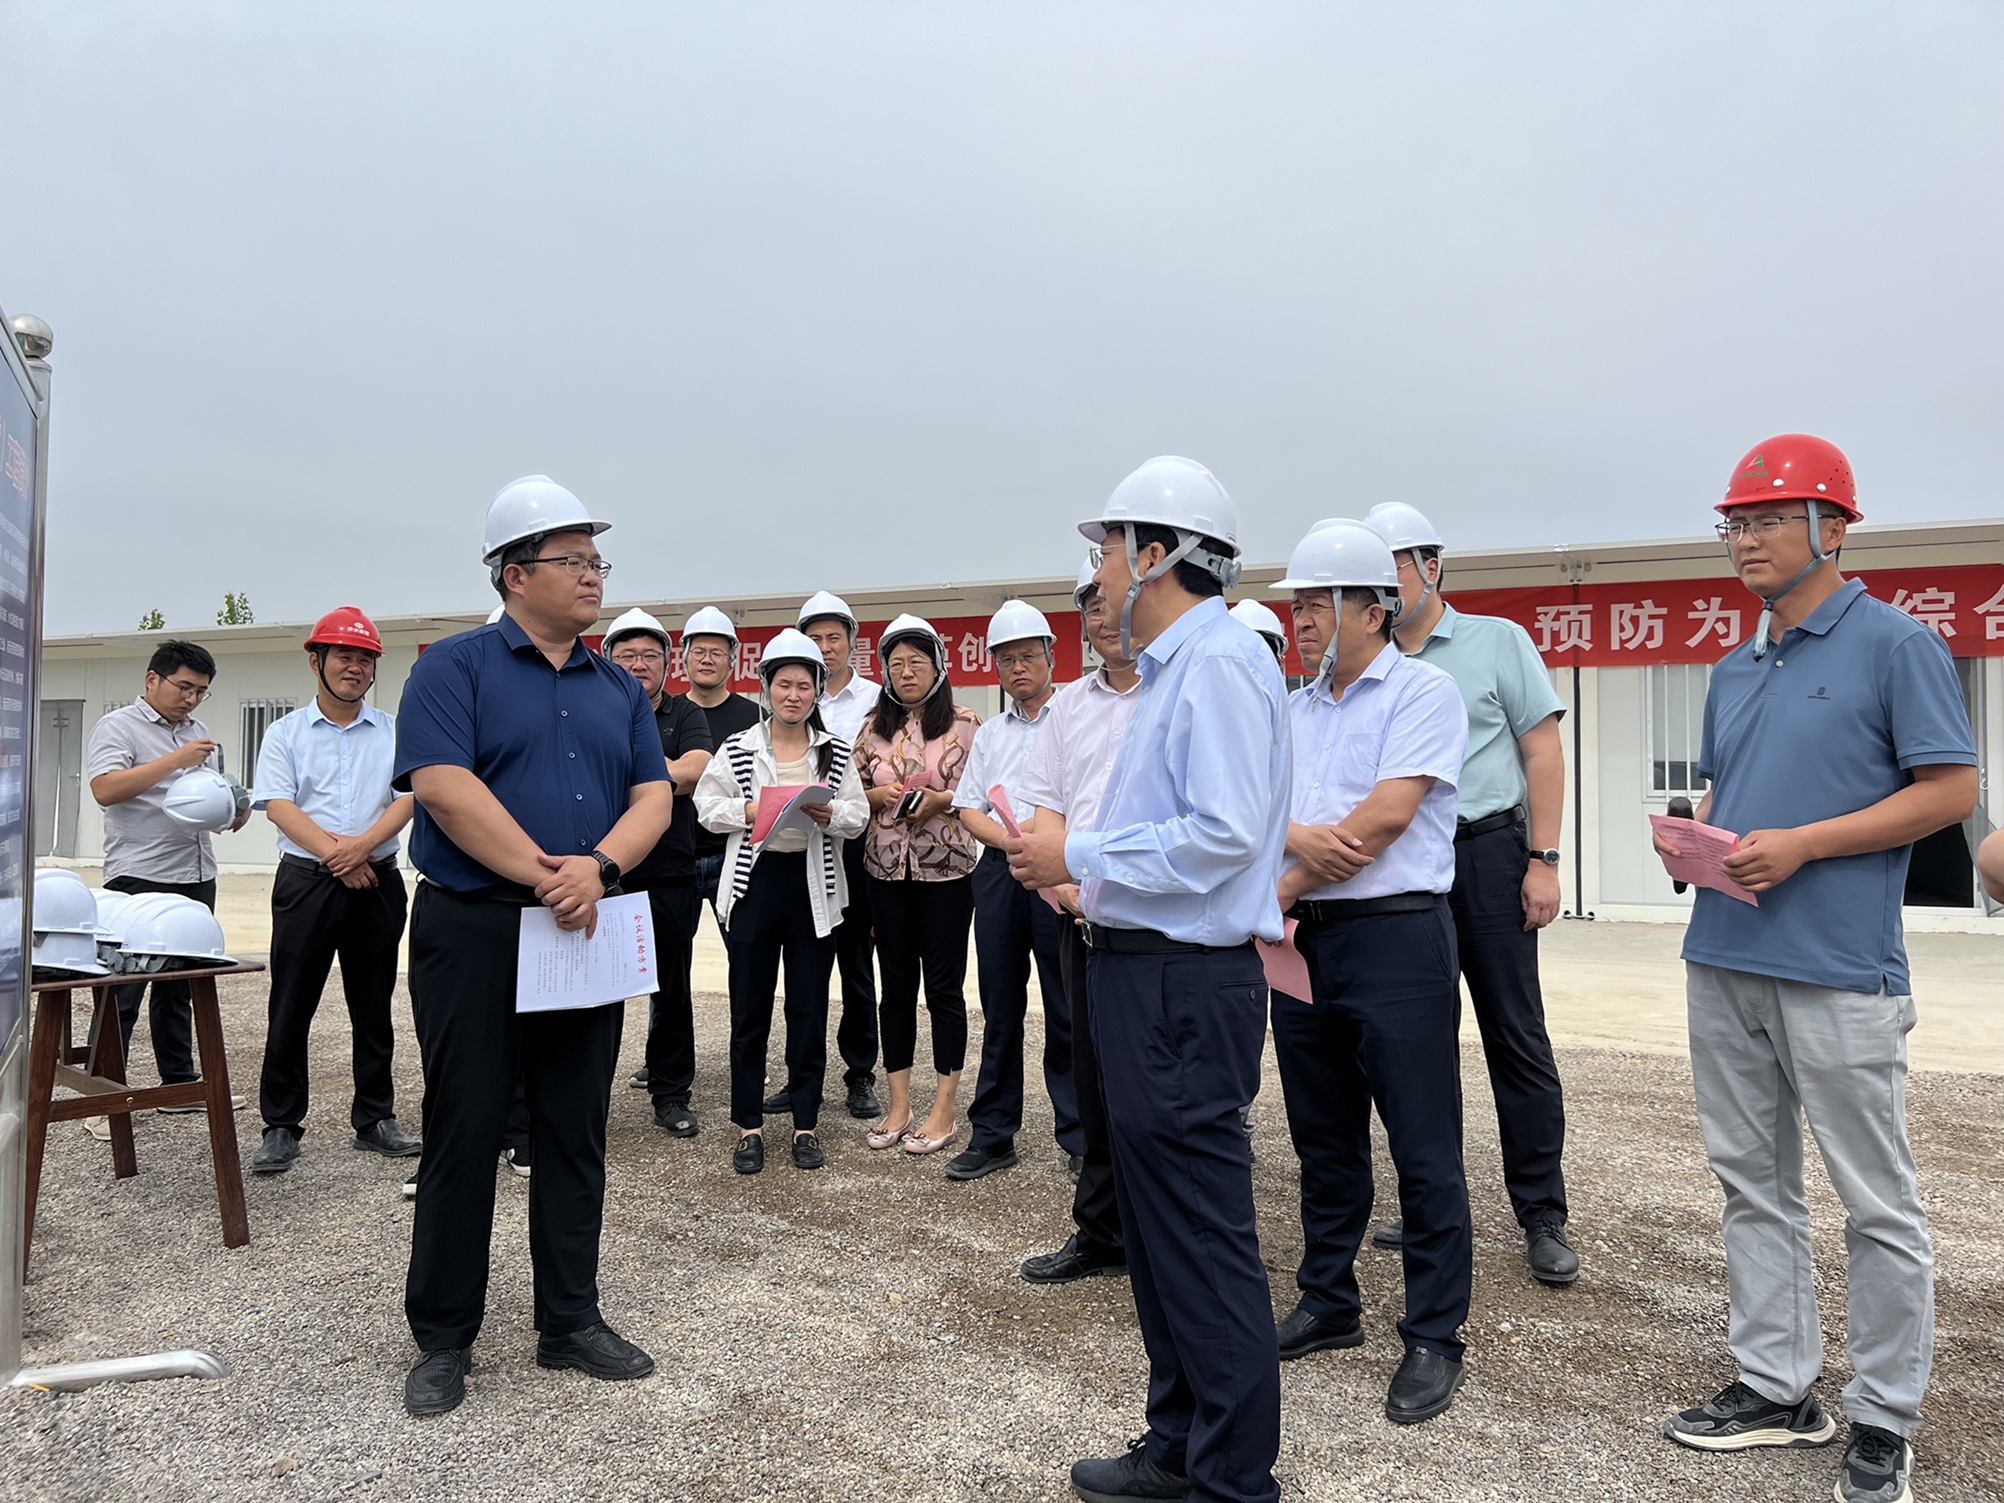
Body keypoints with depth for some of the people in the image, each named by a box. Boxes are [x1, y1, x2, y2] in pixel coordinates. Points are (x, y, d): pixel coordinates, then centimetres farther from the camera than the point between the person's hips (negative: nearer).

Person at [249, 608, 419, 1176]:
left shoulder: (395, 731, 9)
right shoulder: (286, 733, 6)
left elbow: (407, 797, -2)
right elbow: (278, 806, -5)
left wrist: (362, 844, -18)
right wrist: (333, 854, -17)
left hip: (377, 879, 1)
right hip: (305, 879, -1)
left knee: (374, 1007, 9)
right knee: (291, 1007, 1)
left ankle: (375, 1119, 19)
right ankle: (280, 1127, 12)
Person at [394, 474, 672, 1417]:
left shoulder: (619, 687, 13)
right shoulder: (455, 667, -2)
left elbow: (653, 795, 4)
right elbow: (441, 784, -16)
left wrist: (600, 864, -15)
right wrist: (544, 874, -18)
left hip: (587, 934, 5)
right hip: (474, 930, -4)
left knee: (576, 1134, 11)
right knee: (463, 1133, 4)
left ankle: (571, 1321, 24)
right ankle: (442, 1339, 20)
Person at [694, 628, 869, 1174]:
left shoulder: (836, 752, 6)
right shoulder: (738, 749, 2)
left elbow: (858, 817, 3)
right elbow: (708, 806, 2)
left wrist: (829, 814, -17)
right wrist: (748, 810, -15)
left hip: (814, 885, 1)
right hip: (755, 881, -1)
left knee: (809, 1009, 7)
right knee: (750, 1010, 5)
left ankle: (806, 1123, 20)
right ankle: (748, 1126, 17)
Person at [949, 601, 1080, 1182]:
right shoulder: (990, 733, 18)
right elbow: (969, 809, 11)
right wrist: (1010, 839, -7)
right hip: (998, 871, 5)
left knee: (1067, 1012, -2)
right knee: (1000, 1009, 10)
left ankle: (1081, 1140, 8)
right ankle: (992, 1134, 19)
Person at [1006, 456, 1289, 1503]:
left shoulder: (1220, 661, -15)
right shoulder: (1169, 667, 16)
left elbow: (1225, 832, -23)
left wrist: (1078, 856, -16)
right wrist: (1080, 870, 11)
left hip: (1186, 987, -11)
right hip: (1143, 974, 11)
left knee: (1204, 1238, 1)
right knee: (1157, 1226, 18)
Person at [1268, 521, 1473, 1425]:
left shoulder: (1423, 691, -6)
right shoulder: (1293, 711, 15)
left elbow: (1387, 815, -16)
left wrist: (1282, 891, -9)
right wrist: (1299, 837, -17)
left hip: (1394, 939, -7)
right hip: (1303, 942, 7)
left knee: (1423, 1150, 1)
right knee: (1324, 1139, 16)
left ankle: (1433, 1338, 14)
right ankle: (1328, 1305, 30)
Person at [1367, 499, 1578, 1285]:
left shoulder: (1497, 641, 3)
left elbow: (1543, 750, -1)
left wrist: (1543, 860, -10)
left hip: (1486, 851, -3)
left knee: (1515, 1035, 1)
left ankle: (1543, 1217, 11)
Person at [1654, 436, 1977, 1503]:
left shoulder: (1894, 643, -5)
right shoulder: (1733, 671, 15)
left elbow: (1950, 790, -10)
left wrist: (1800, 844, -17)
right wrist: (1691, 838, 1)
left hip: (1838, 972, -7)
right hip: (1723, 960, 7)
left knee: (1876, 1203, 5)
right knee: (1752, 1184, 14)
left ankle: (1886, 1418, 20)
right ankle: (1777, 1387, 27)